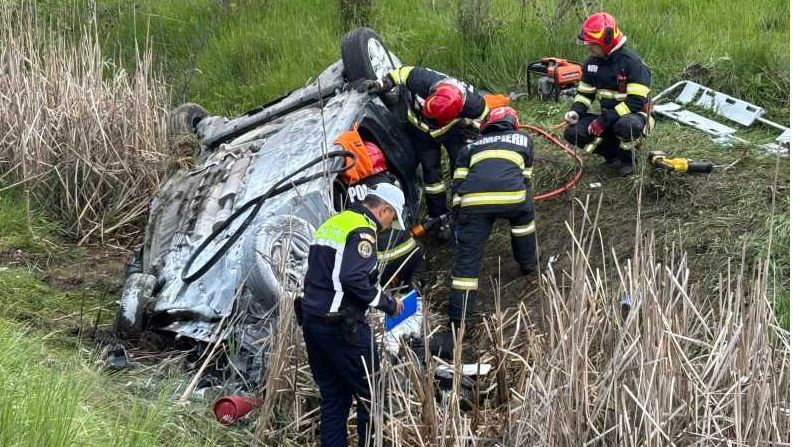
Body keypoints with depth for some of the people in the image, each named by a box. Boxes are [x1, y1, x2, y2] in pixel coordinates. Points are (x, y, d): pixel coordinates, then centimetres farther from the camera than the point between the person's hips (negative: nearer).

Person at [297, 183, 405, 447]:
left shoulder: (331, 223, 16)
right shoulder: (362, 231, -12)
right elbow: (354, 279, -24)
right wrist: (387, 303, -12)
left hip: (310, 320, 9)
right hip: (342, 326, -9)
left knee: (333, 398, 14)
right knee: (370, 395, 1)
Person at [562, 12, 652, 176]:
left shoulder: (631, 62, -21)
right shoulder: (591, 63, 1)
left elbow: (636, 102, -26)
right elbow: (585, 93, 11)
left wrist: (604, 120, -30)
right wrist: (576, 112, -11)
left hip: (633, 115, -6)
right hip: (608, 118, 6)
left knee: (626, 125, -42)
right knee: (573, 132, -15)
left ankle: (626, 156, -7)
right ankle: (614, 153, 2)